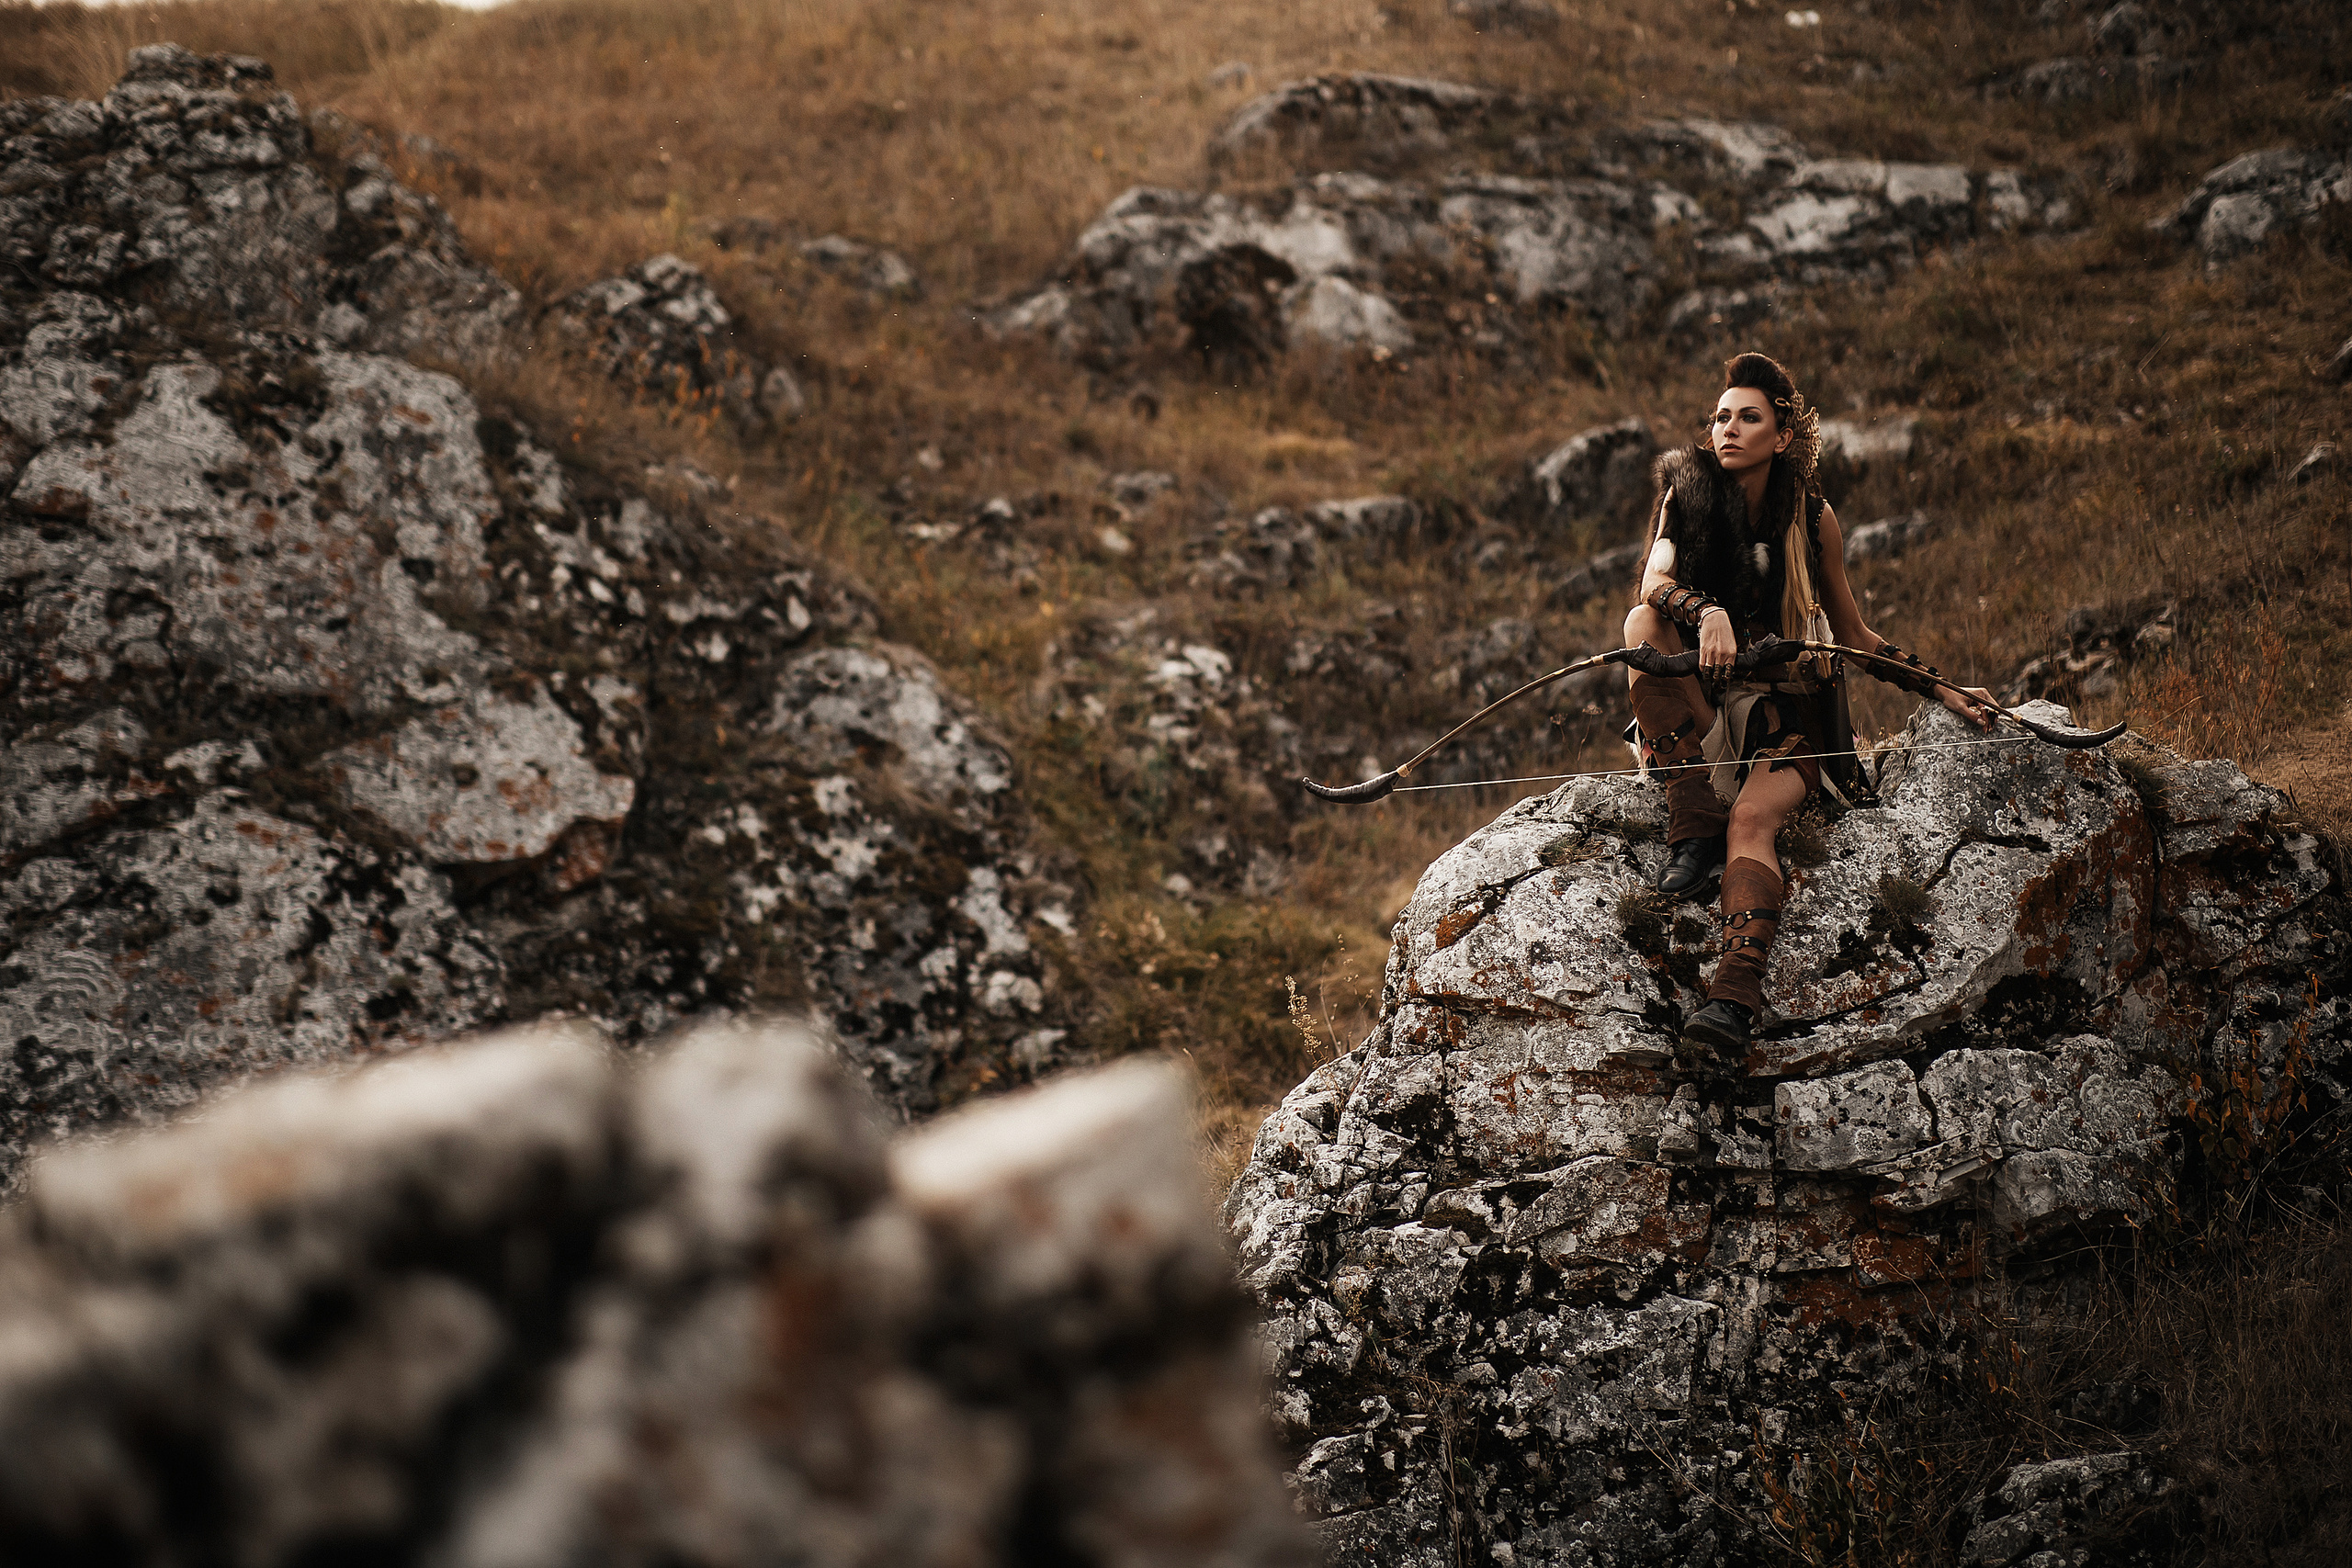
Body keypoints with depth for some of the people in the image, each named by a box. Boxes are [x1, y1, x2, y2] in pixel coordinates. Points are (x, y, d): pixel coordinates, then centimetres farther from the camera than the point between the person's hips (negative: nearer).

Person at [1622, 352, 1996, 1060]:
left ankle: (1736, 996, -53)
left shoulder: (1811, 519, 5)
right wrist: (1706, 614, -38)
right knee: (1643, 623, -29)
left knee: (1752, 817, -31)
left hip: (1790, 707, -1)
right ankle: (1694, 826, -33)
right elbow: (1655, 581, -16)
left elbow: (1856, 636, 14)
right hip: (1702, 702, 1)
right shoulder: (1686, 494, 3)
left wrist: (1943, 692, 6)